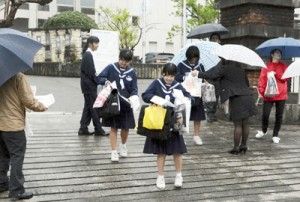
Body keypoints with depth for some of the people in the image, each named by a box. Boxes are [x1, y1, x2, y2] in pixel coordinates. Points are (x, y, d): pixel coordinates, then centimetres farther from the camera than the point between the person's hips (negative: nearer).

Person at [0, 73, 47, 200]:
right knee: (17, 157, 1)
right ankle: (16, 190, 4)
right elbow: (28, 101, -15)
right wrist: (42, 107, 1)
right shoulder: (18, 77, -15)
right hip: (13, 124, -7)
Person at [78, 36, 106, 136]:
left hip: (87, 85, 9)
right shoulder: (88, 55, -15)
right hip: (89, 85, -9)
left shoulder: (87, 54, 13)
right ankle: (98, 129, 5)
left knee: (88, 106, 12)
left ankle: (83, 129, 16)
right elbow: (91, 72, -20)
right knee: (94, 106, -3)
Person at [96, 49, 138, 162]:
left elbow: (134, 89, 0)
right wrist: (106, 81, -26)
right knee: (113, 127, 1)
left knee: (125, 127, 11)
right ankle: (114, 151, 9)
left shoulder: (131, 72, 2)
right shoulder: (111, 68, -4)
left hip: (126, 104, 2)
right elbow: (98, 78, -5)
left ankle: (123, 146, 38)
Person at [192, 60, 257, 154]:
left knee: (238, 124, -2)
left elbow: (212, 75, -10)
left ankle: (236, 147, 4)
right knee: (245, 123, 10)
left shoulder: (225, 68, -5)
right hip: (247, 97, 6)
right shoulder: (241, 69, 15)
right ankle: (244, 145, 18)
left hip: (236, 99, -6)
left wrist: (198, 74, -1)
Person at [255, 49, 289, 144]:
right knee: (265, 115, -5)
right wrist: (261, 91, -13)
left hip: (281, 94, 2)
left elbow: (286, 78, -2)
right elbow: (262, 79, -2)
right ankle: (264, 131, 22)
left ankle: (275, 135, 14)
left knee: (279, 116, 3)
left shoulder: (284, 66, 11)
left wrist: (275, 73, -13)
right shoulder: (266, 66, 7)